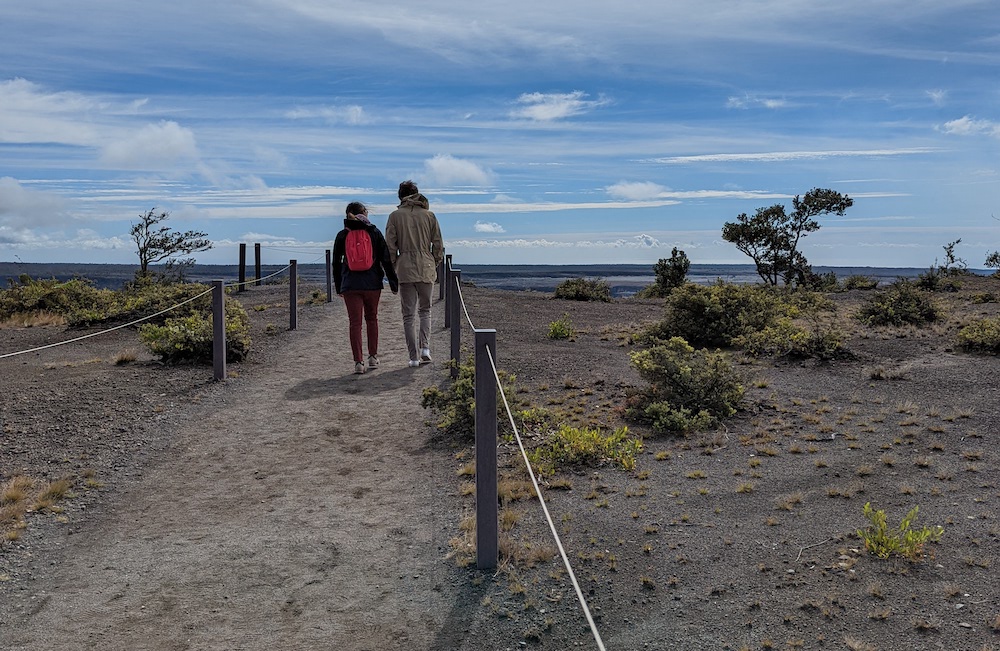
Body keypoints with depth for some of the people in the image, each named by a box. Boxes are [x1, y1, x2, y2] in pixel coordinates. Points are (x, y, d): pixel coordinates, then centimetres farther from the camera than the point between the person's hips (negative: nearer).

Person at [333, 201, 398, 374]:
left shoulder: (342, 235, 3)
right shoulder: (374, 232, 1)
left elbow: (336, 263, 7)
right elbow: (386, 259, -1)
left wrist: (338, 287, 15)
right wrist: (393, 282, 5)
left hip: (350, 285, 0)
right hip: (372, 284, 0)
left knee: (355, 323, 2)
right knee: (372, 319, 18)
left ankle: (358, 362, -2)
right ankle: (373, 357, 20)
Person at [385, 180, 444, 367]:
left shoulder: (395, 216, 1)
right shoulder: (429, 215, 4)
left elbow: (390, 246, -3)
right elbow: (438, 245, 5)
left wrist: (392, 269, 8)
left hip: (405, 269, -1)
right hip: (426, 269, 1)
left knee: (408, 315, 5)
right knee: (425, 310, 16)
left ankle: (414, 357, 4)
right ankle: (425, 348, -1)